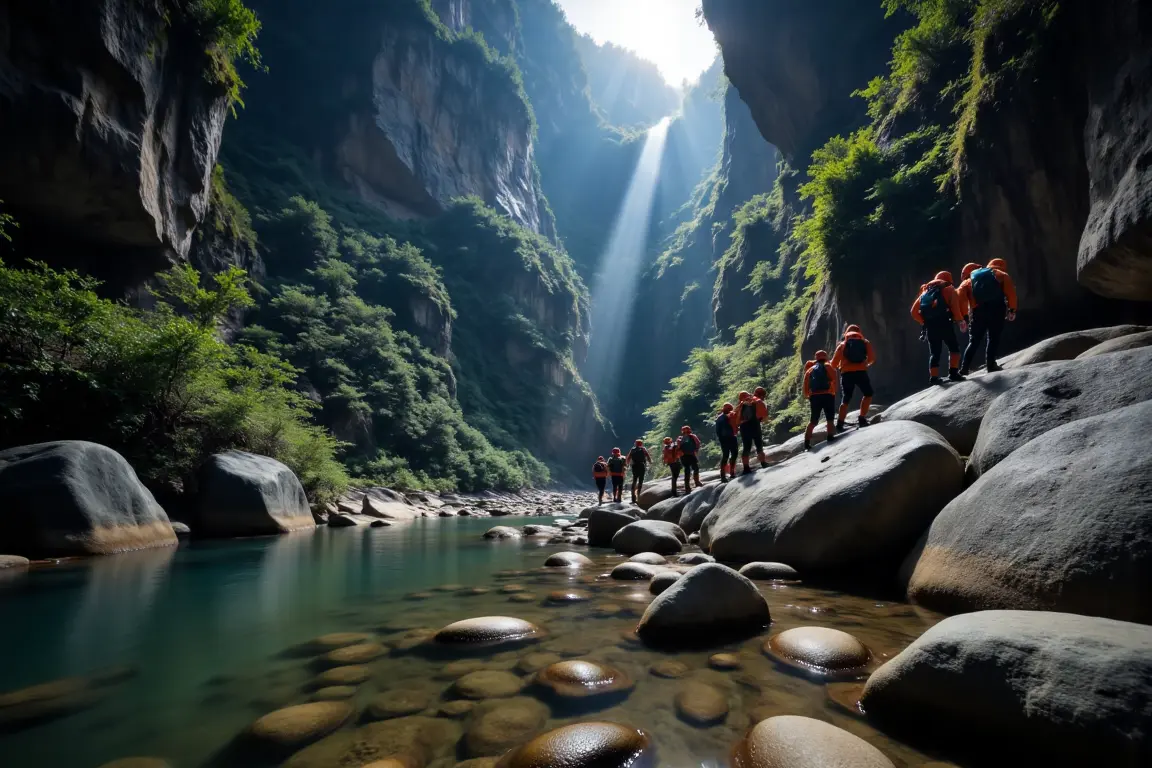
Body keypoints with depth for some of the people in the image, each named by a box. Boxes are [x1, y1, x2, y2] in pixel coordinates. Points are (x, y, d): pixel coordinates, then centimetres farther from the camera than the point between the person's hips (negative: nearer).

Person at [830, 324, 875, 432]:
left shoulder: (842, 344, 11)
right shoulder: (865, 342, 13)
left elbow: (833, 364, 6)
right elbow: (872, 358, 6)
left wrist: (839, 367, 29)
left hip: (846, 374, 1)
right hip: (861, 372, -1)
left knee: (846, 398, 10)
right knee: (868, 394, 20)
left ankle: (840, 424, 0)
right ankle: (862, 419, 8)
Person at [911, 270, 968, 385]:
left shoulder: (925, 291, 22)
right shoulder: (948, 289, 10)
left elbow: (914, 311, 14)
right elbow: (955, 306, -8)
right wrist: (961, 321, -4)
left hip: (930, 326, 4)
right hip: (944, 323, -4)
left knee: (934, 352, 10)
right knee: (953, 348, 10)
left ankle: (933, 376, 0)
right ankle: (953, 373, 0)